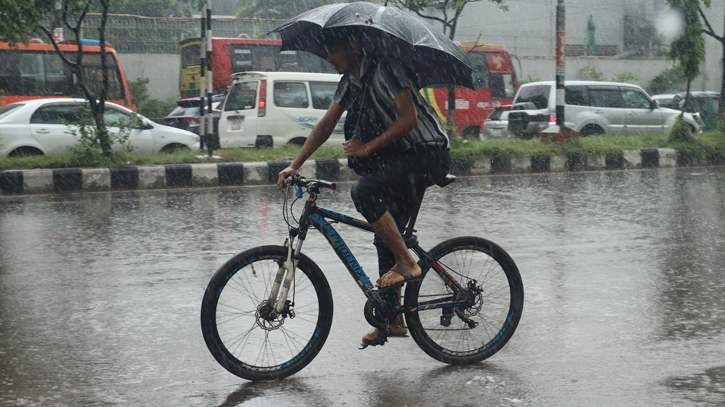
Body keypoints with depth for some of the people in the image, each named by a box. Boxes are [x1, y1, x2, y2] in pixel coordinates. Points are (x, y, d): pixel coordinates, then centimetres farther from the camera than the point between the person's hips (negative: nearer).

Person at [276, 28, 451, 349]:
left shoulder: (385, 69, -16)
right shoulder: (350, 82, 11)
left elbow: (408, 119, -22)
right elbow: (326, 125, 13)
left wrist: (368, 147, -21)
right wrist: (294, 165, 7)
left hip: (427, 154, -9)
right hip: (402, 159, 9)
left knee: (364, 191, -29)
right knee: (385, 239, 7)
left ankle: (407, 263, -17)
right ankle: (393, 319, 14)